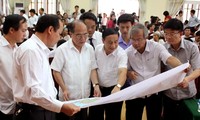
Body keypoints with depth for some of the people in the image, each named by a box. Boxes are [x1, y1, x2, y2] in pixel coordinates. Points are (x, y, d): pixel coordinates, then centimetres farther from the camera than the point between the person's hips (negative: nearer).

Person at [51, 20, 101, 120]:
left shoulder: (89, 49, 3)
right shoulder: (62, 49, -11)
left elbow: (93, 69, 7)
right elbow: (56, 72, -8)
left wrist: (96, 85, -6)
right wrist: (64, 89, -14)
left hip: (85, 96, 4)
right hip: (68, 97, -4)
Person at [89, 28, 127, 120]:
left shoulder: (121, 54, -20)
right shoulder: (97, 49, -7)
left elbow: (123, 72, -35)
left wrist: (118, 86, -53)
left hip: (113, 89, -3)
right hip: (98, 88, 4)